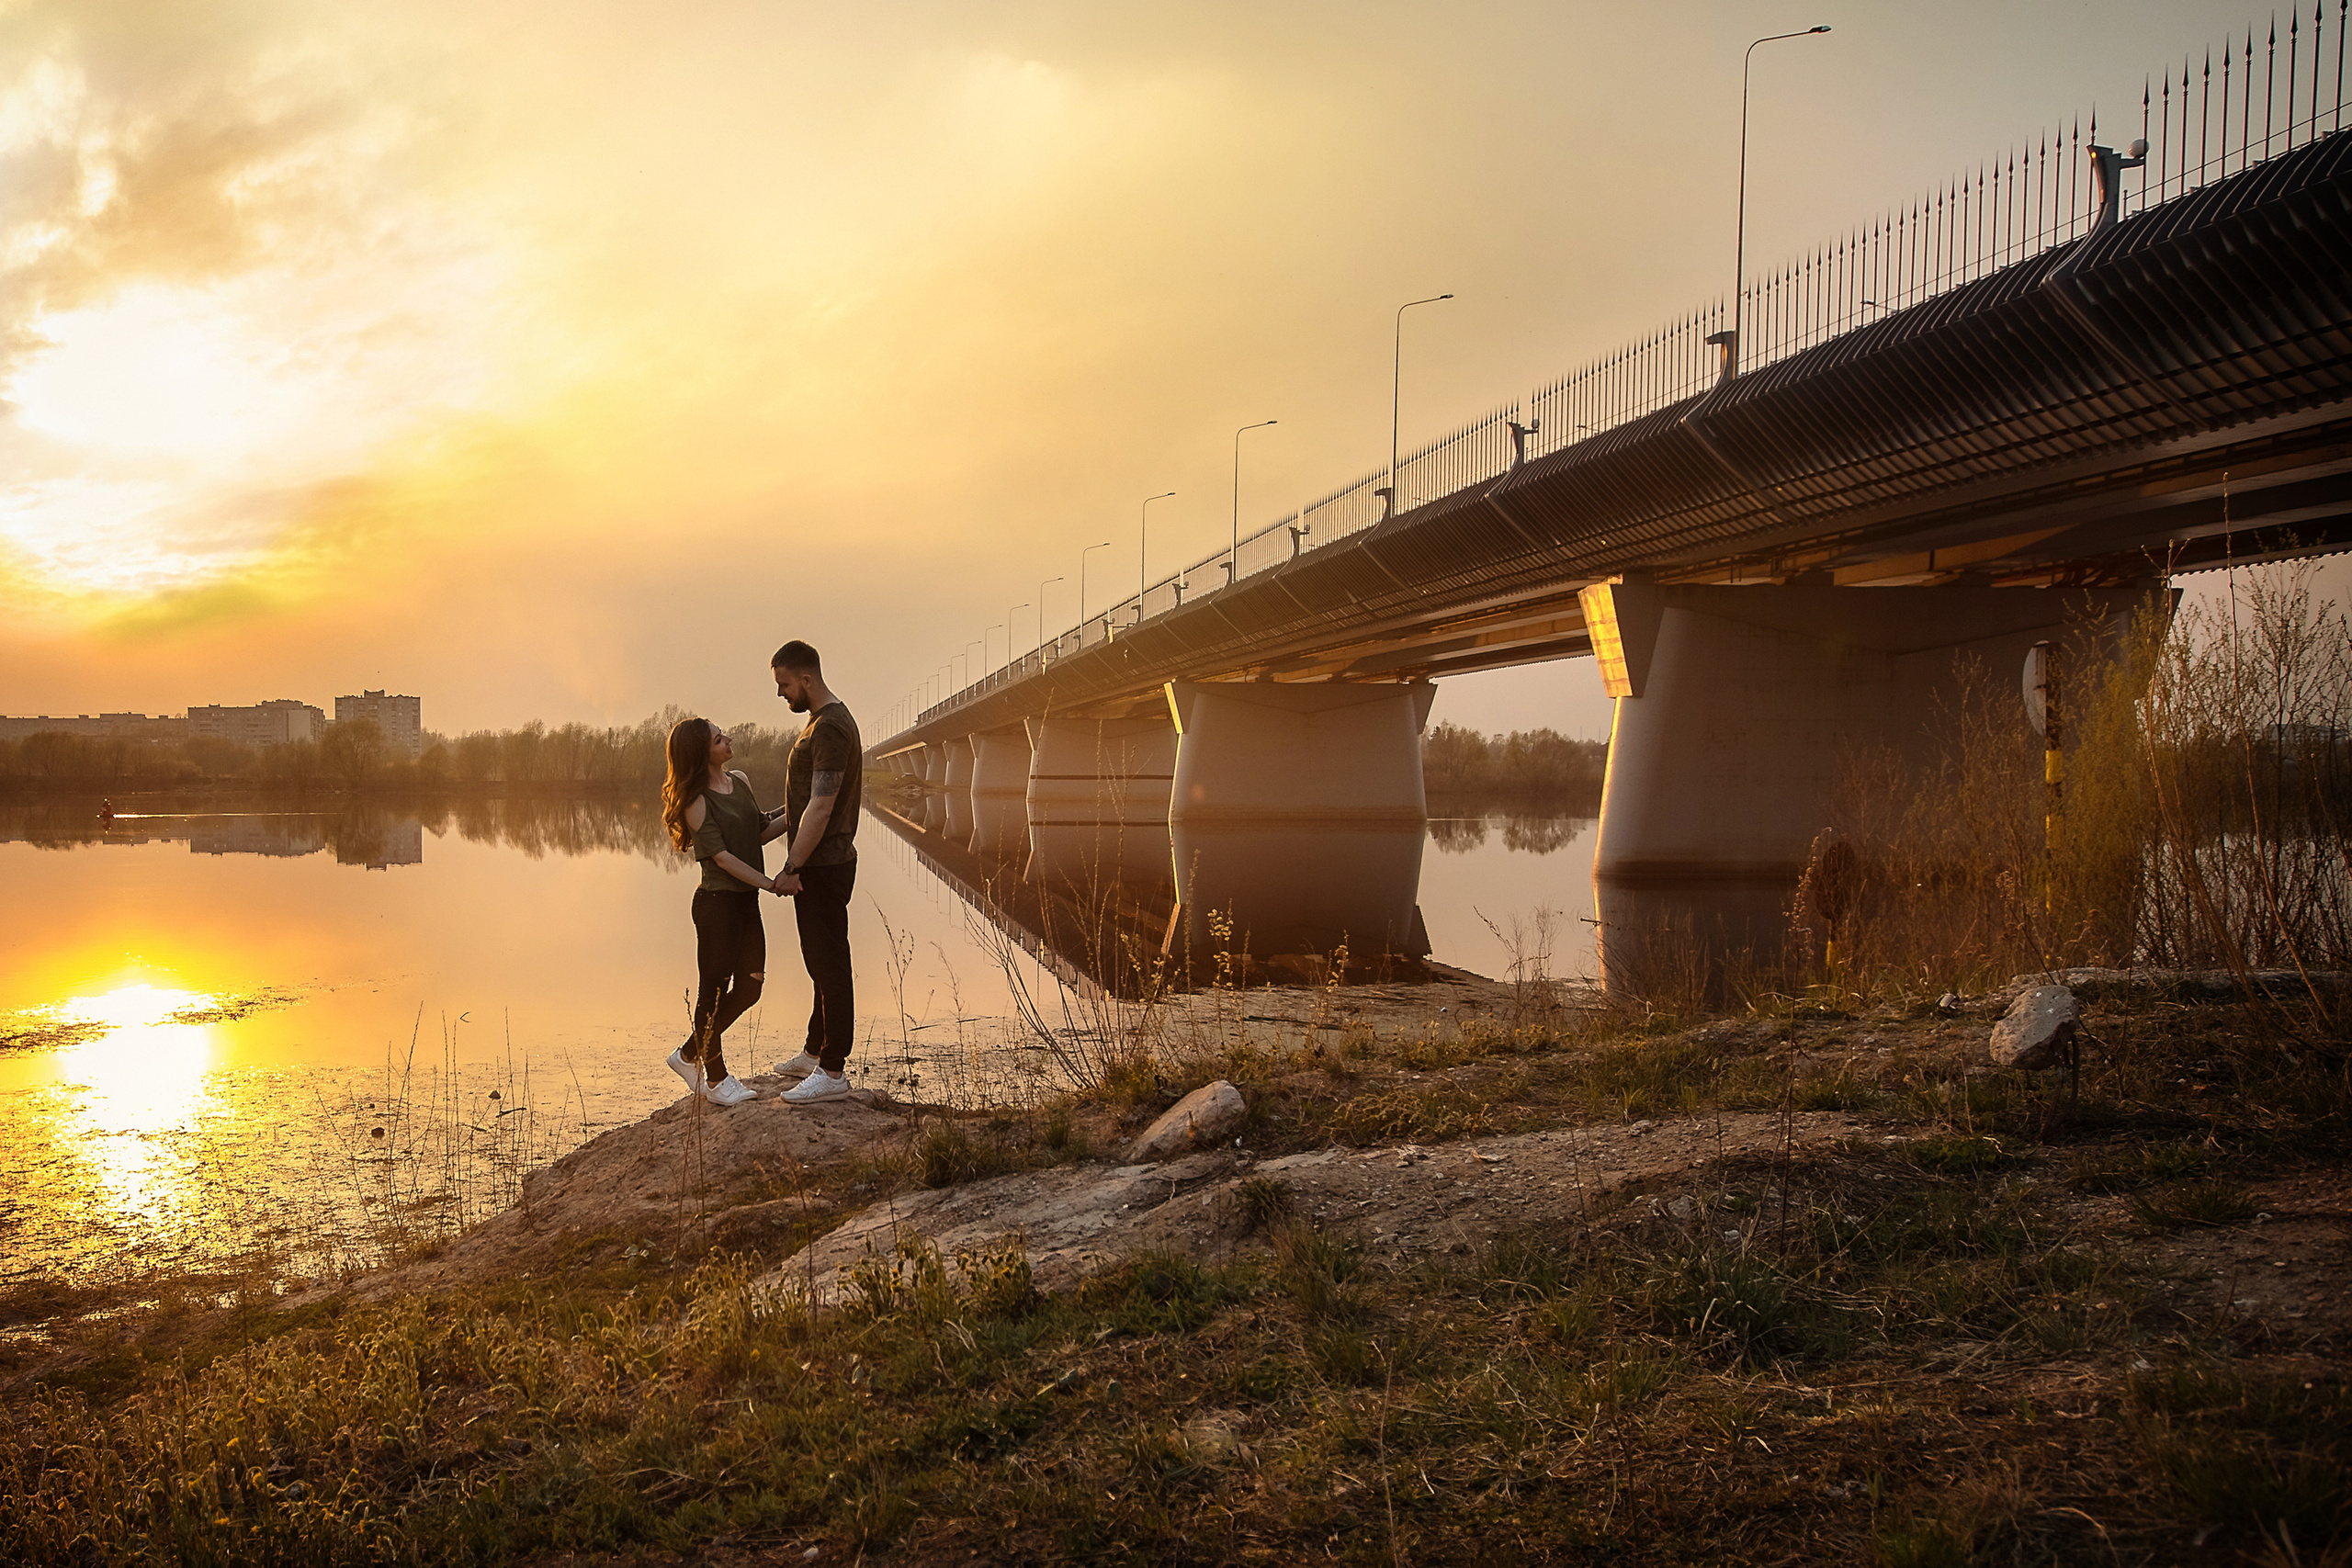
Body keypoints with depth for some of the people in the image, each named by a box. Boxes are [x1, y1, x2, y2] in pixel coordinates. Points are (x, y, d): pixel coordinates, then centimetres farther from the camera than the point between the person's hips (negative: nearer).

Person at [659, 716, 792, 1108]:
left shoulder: (739, 781, 10)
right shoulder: (697, 802, -13)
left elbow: (760, 832, 18)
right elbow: (722, 857, -17)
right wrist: (772, 884, -21)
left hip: (747, 901, 8)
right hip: (717, 902, -8)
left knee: (749, 988, 10)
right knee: (715, 989, 2)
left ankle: (689, 1056, 26)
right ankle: (715, 1078, 15)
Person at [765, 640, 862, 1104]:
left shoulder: (830, 729, -19)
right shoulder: (820, 721, 15)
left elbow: (821, 808, -24)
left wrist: (792, 868, -22)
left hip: (823, 866, -11)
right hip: (819, 863, 11)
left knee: (830, 965, -5)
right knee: (821, 963, 18)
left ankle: (833, 1071, -1)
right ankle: (815, 1053, 30)